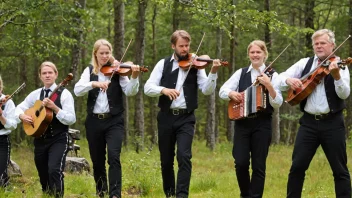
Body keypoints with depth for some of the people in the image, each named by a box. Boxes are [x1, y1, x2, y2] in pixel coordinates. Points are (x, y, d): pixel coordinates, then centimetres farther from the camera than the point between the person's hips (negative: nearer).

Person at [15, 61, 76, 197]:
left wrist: (54, 107, -24)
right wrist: (22, 116, -7)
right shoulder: (35, 94, 9)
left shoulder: (64, 94, -6)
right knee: (43, 175, 11)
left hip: (58, 139, -5)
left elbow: (71, 119, -14)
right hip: (40, 139, 5)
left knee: (54, 170, -24)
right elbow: (19, 108, 16)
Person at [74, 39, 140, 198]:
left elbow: (130, 91, -12)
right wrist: (94, 83, -26)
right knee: (97, 160, 10)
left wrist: (134, 77, -30)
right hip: (94, 121, 2)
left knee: (113, 156, -19)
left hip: (114, 121, -2)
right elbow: (77, 90, -10)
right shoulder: (89, 71, 6)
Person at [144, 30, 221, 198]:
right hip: (166, 117, 1)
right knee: (166, 159, 9)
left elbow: (207, 90, -7)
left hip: (186, 118, -1)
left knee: (184, 156, -17)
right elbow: (148, 88, -4)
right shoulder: (163, 64, 4)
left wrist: (213, 72, -23)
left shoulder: (195, 66, 3)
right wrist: (163, 90, -23)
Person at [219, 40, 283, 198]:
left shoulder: (272, 75, 1)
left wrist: (269, 86, -23)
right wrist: (232, 93, -18)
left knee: (258, 166, 0)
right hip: (242, 122, 2)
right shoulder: (241, 73, 9)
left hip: (262, 124, -2)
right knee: (241, 162, -5)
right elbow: (222, 91, 4)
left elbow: (277, 103, -7)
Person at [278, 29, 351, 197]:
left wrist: (336, 76, -31)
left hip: (332, 123, -3)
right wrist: (289, 80, -18)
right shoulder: (305, 63, 8)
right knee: (297, 166, 1)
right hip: (309, 122, 3)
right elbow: (281, 78, 5)